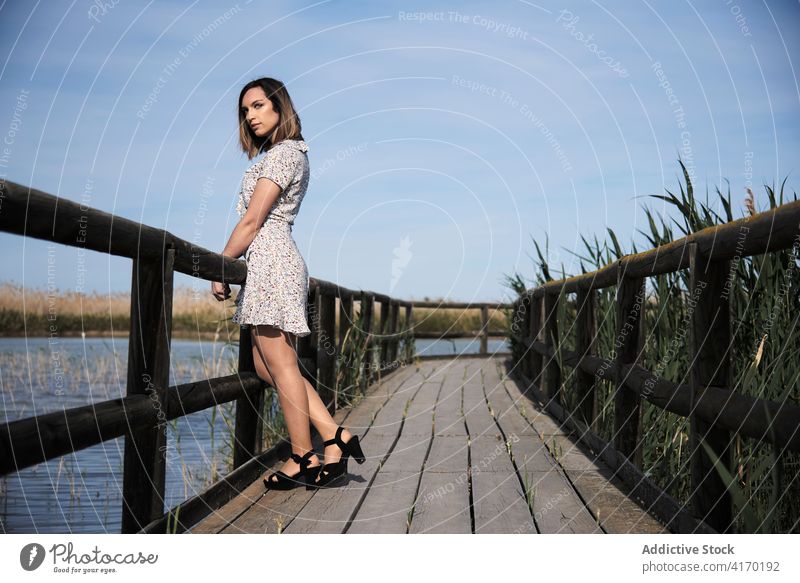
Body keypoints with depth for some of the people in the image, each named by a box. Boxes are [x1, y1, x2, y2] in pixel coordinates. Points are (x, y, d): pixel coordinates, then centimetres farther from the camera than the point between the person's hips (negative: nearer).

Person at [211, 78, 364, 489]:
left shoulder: (283, 153, -9)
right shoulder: (284, 153, 22)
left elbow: (252, 220, -14)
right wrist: (231, 263, 17)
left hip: (271, 262, -10)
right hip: (270, 265, 10)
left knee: (281, 366, -5)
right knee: (267, 366, 10)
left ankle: (304, 459, 3)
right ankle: (335, 437, 8)